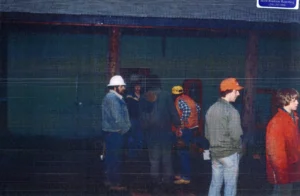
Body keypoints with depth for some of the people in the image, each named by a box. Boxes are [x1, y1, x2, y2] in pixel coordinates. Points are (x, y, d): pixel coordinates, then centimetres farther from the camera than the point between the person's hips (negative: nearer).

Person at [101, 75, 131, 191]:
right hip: (115, 132, -11)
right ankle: (115, 183, -3)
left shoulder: (110, 97, 16)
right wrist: (125, 128, -9)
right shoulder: (113, 98, -16)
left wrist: (125, 127, 12)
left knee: (111, 156, 16)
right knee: (115, 157, -7)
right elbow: (117, 117, -21)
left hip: (111, 132, 11)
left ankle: (110, 179, 25)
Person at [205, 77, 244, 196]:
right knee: (230, 185, 4)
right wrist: (237, 147, 0)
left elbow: (207, 134, 9)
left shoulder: (211, 109, 5)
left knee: (215, 184, 14)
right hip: (229, 153, -6)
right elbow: (235, 135, -18)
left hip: (215, 153, 7)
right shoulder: (231, 111, -17)